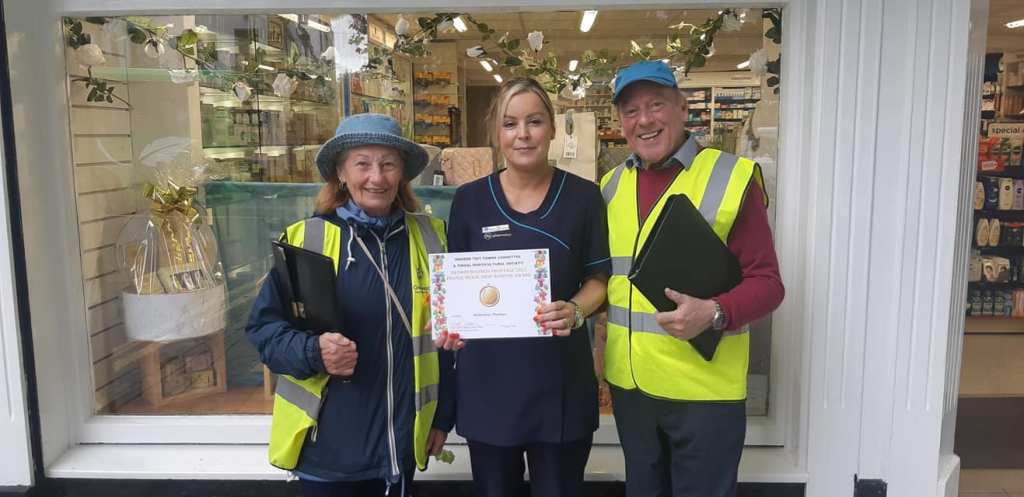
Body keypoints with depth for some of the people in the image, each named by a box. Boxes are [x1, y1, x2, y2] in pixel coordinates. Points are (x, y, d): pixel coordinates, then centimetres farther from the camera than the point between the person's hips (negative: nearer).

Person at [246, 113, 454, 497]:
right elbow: (263, 325, -3)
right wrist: (313, 351, -22)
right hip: (328, 443, -2)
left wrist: (443, 415, 9)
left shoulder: (429, 237, 1)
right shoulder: (306, 238, -7)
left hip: (402, 439, 2)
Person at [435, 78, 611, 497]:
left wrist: (574, 311, -20)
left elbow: (598, 279, 2)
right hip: (488, 378, 1)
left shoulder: (583, 196, -2)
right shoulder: (469, 199, 0)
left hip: (560, 376, 0)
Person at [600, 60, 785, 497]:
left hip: (704, 389, -5)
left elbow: (766, 281, -10)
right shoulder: (610, 186, 7)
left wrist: (714, 313, -26)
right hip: (628, 384, 5)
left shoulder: (730, 178, -10)